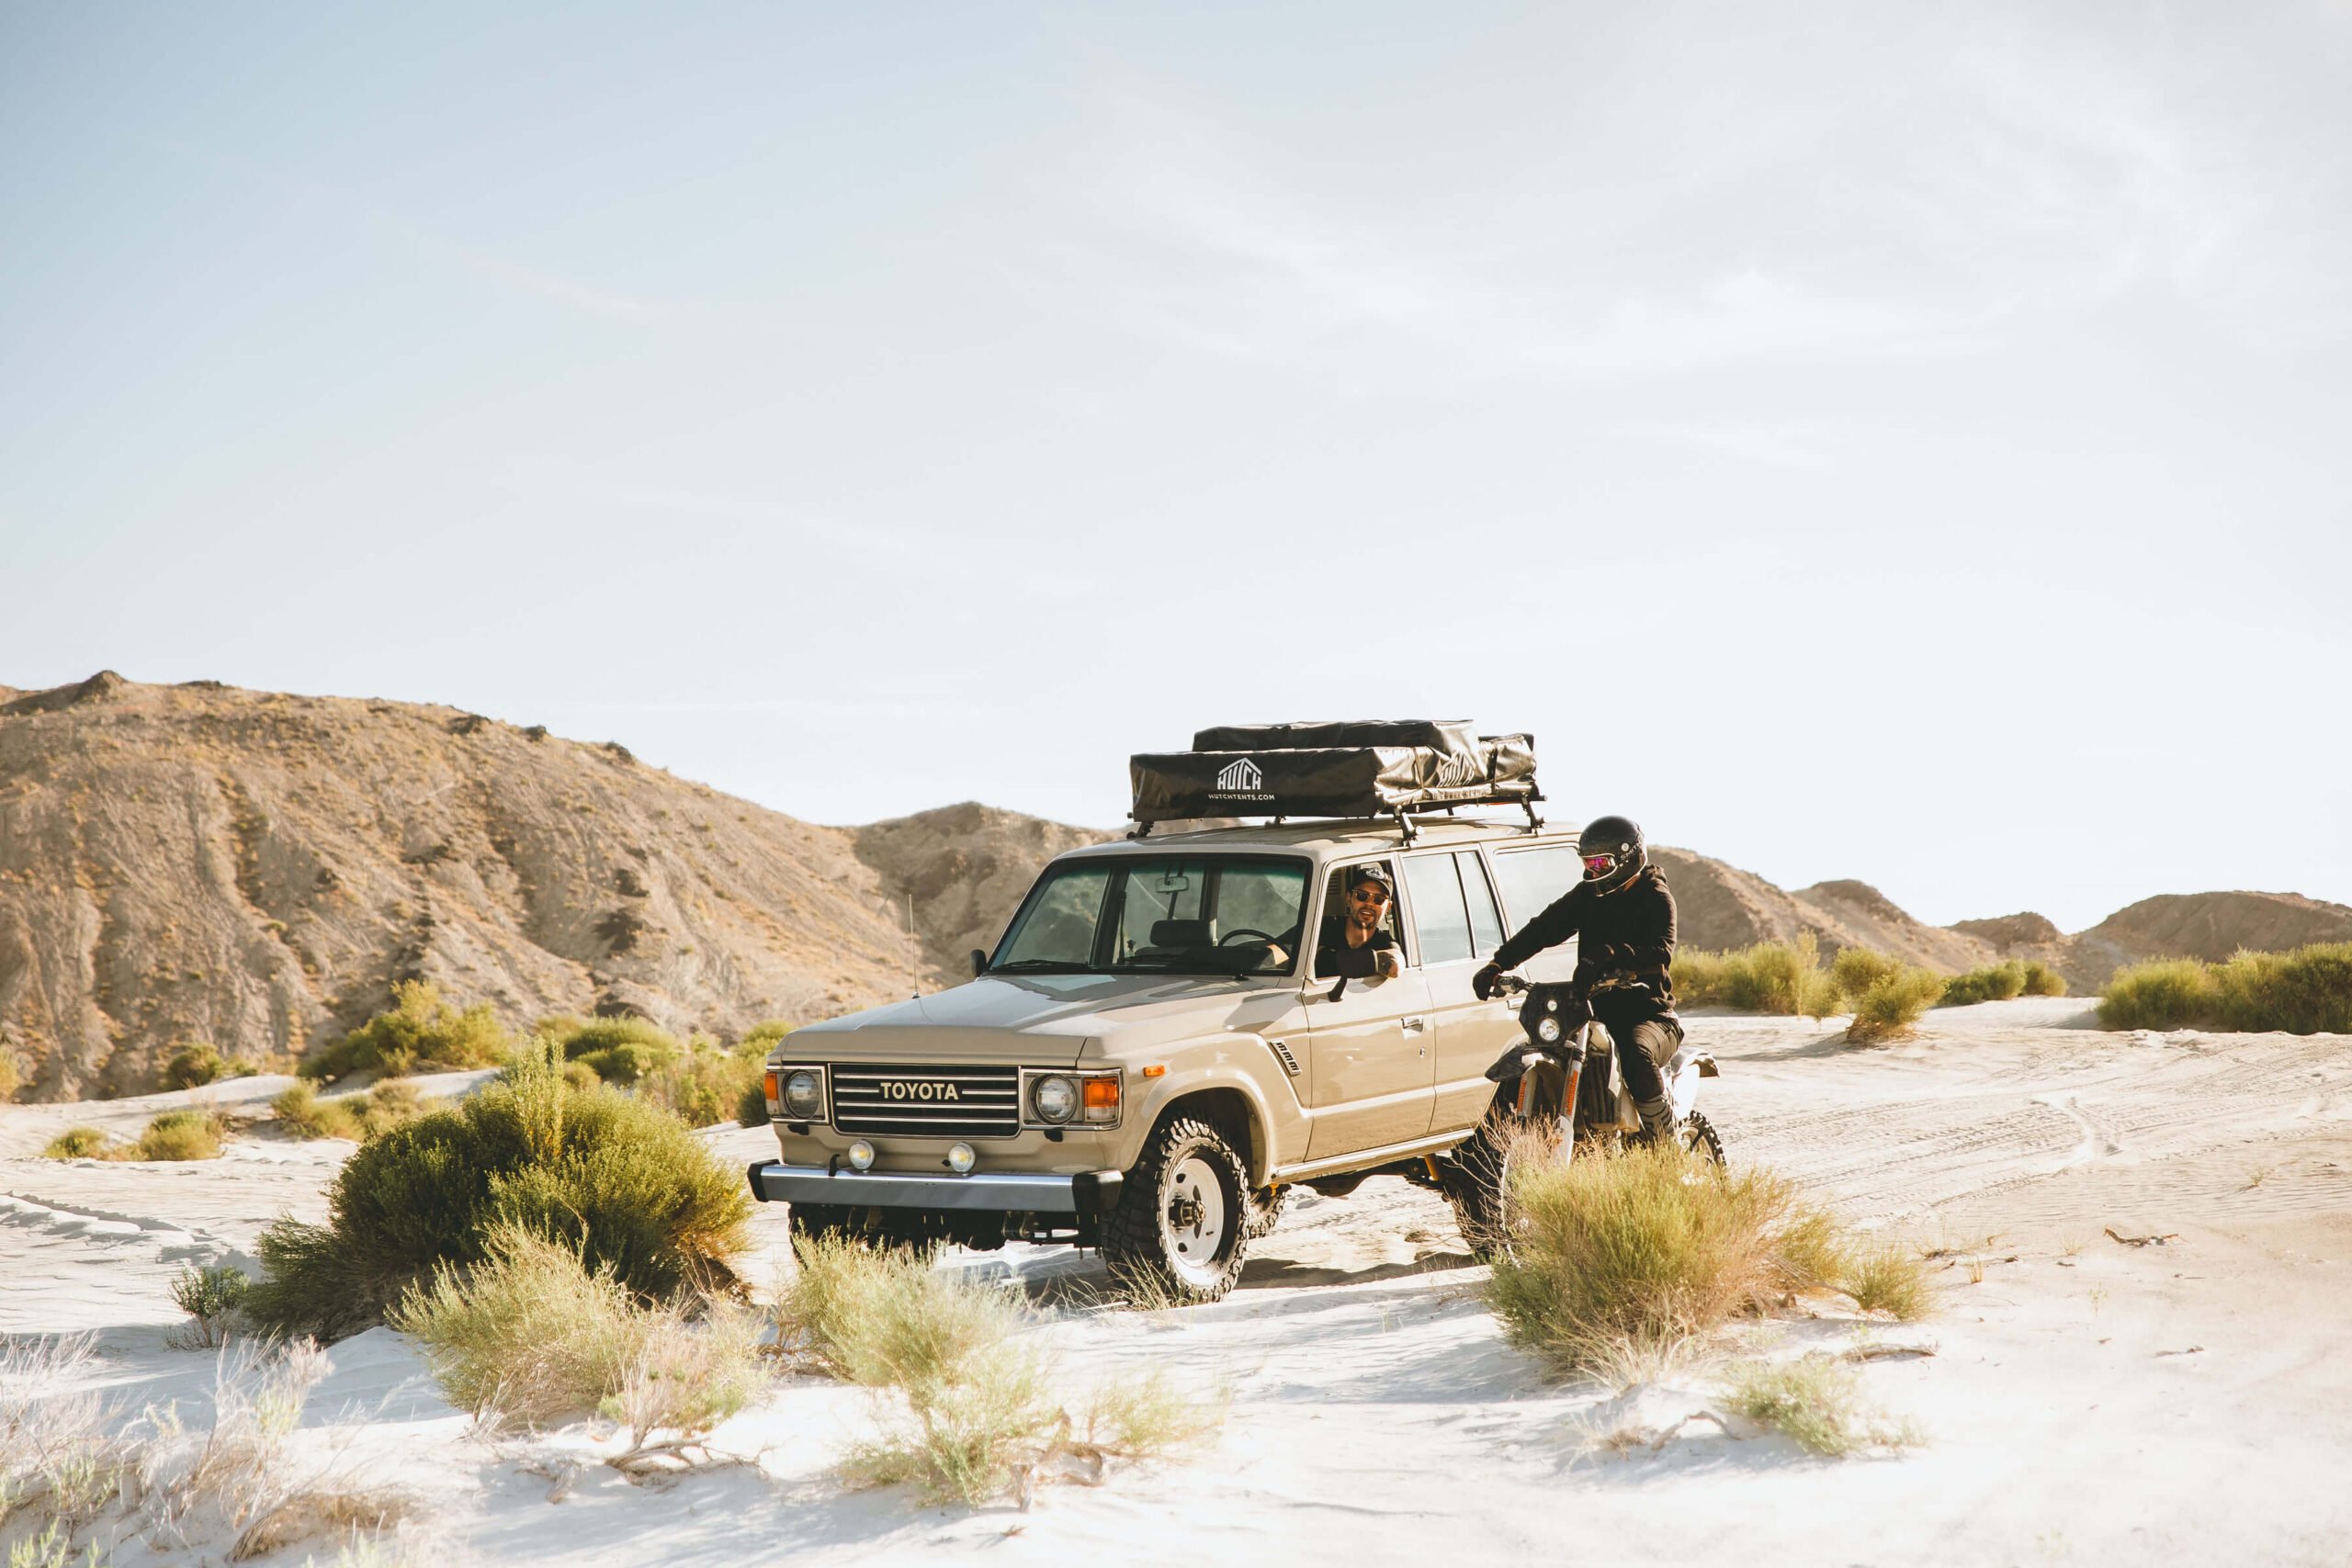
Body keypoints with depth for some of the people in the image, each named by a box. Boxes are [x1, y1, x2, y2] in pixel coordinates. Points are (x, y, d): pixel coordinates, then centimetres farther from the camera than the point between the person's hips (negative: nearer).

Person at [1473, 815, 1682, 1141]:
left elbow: (1661, 950, -24)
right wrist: (1498, 964, -12)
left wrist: (1609, 957, -41)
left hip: (1648, 1011, -6)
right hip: (1597, 1009, 6)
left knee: (1637, 1054, -37)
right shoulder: (1587, 895, 14)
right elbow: (1544, 928, 3)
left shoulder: (1655, 897, -5)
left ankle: (1667, 1142, -22)